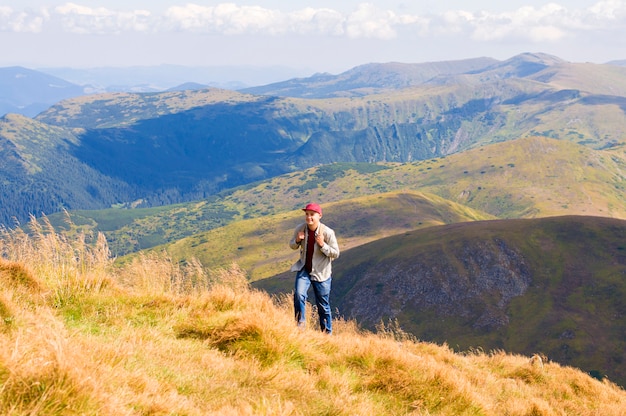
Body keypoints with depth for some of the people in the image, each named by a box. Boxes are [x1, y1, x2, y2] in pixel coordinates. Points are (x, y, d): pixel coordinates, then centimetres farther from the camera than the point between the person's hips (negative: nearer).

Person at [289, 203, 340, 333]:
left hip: (321, 273, -2)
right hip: (304, 270, 2)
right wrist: (297, 240, -16)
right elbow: (292, 246, 8)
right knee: (299, 294, -23)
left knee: (323, 306, 8)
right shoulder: (300, 229, -9)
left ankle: (327, 333, 25)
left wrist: (323, 245, -29)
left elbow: (336, 254, -11)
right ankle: (300, 324, -6)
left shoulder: (328, 232, -18)